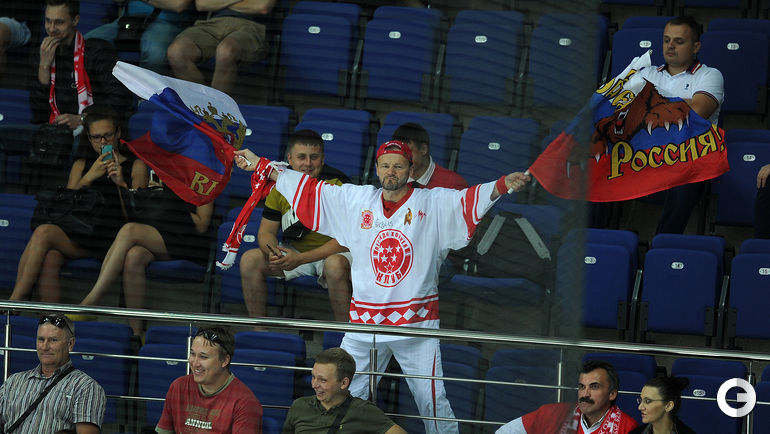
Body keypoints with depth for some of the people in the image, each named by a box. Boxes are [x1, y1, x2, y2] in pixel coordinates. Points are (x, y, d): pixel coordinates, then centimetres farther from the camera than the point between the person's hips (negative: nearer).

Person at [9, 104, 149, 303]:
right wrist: (89, 177, -7)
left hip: (112, 240, -4)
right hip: (81, 238, 4)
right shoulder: (82, 165, 22)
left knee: (44, 232, -28)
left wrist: (122, 184, -12)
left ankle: (15, 301, -27)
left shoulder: (136, 166, 11)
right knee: (49, 258, -31)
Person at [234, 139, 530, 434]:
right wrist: (259, 165, 15)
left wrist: (504, 185, -32)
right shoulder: (355, 199, 9)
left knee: (431, 399, -3)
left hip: (416, 321, -3)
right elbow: (307, 189, 15)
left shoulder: (433, 204, 0)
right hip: (364, 321, 3)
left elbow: (471, 199, -12)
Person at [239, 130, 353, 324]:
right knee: (250, 260, -14)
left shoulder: (337, 186, -18)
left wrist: (301, 259, -29)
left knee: (335, 265, -39)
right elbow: (266, 231, 4)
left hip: (334, 253, -5)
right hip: (295, 251, 5)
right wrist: (273, 253, -22)